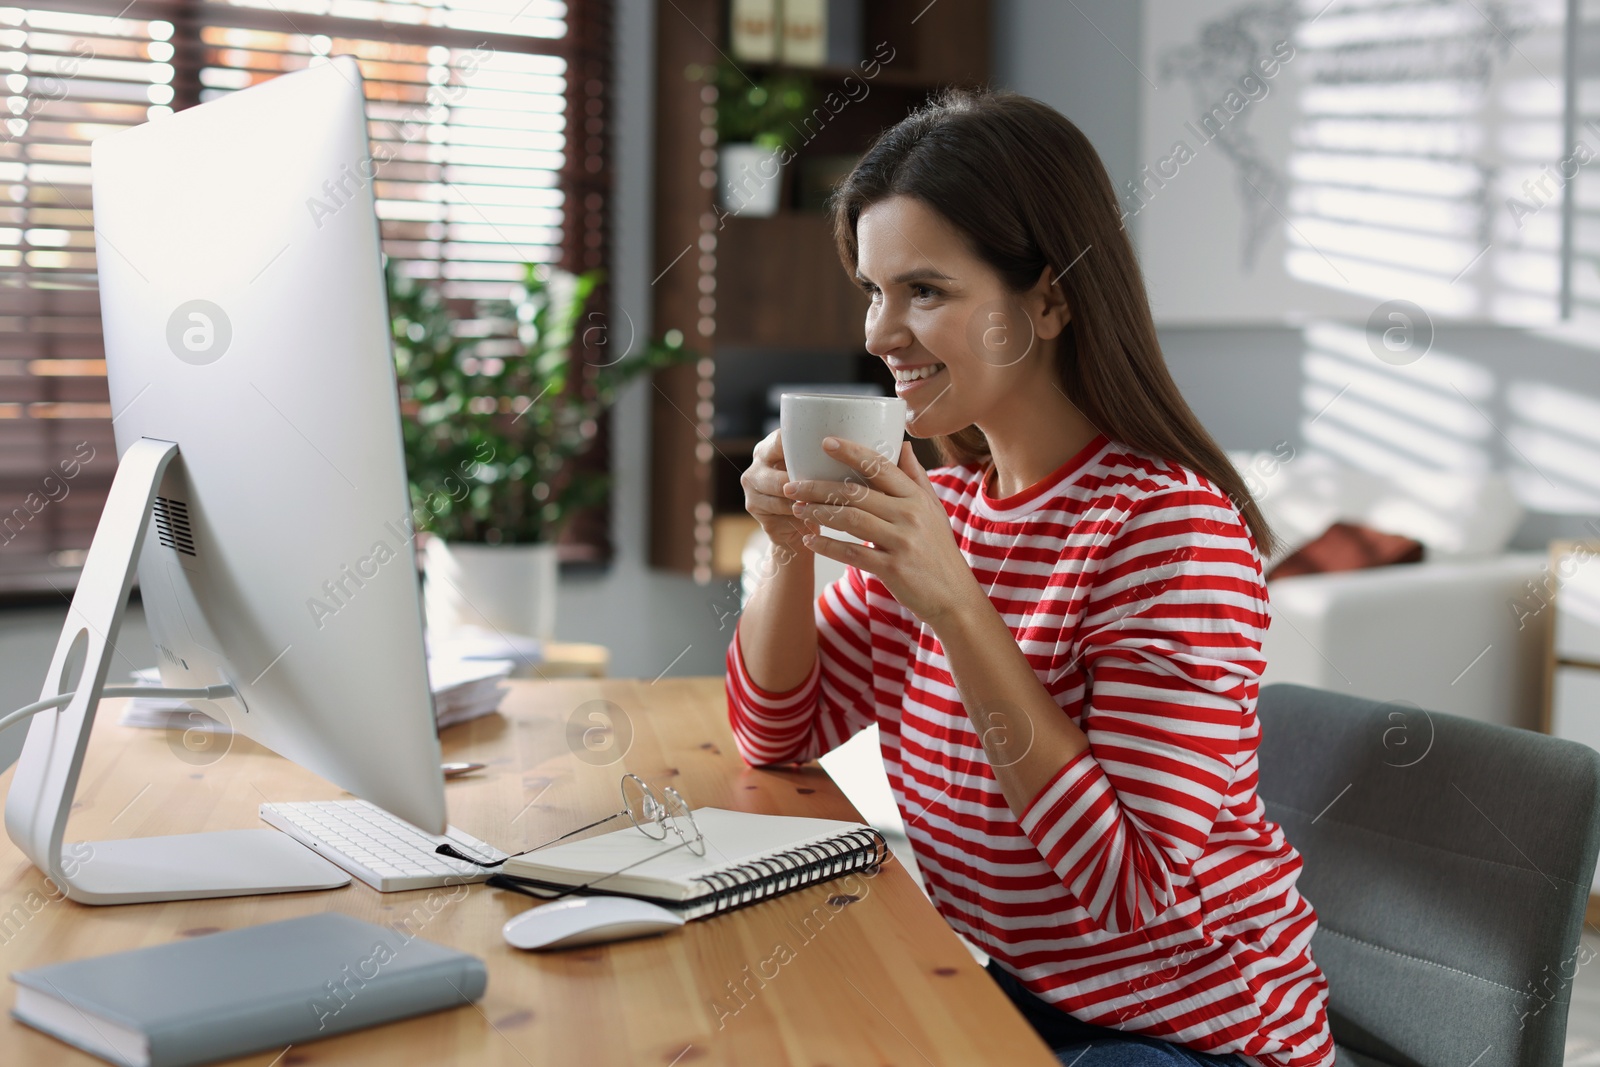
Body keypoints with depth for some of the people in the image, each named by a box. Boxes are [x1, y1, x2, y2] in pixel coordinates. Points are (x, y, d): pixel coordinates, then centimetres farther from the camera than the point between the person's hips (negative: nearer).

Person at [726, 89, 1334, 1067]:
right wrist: (794, 546, -11)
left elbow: (1138, 887, -26)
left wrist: (958, 608, -31)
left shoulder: (1167, 522, -22)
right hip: (996, 987, 7)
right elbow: (779, 733, 7)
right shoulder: (943, 500, 1)